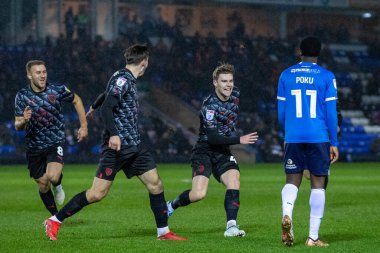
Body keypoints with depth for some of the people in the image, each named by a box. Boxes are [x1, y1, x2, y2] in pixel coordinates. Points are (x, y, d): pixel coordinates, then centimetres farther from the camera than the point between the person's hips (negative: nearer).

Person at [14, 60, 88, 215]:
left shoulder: (58, 90, -9)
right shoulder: (22, 96, -6)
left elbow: (76, 100, 10)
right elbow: (17, 126, -3)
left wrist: (83, 126, 8)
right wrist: (23, 121, -27)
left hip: (55, 142, -2)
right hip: (34, 147, 2)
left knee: (53, 177, -25)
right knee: (43, 185, 7)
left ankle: (58, 186, 12)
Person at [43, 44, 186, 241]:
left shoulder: (128, 80, 15)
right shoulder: (122, 79, -13)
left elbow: (105, 96, 31)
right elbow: (106, 108, -24)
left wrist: (93, 109, 48)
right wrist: (113, 134, -34)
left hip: (134, 146, 10)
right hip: (117, 146, -10)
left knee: (155, 185, 4)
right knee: (98, 193, -9)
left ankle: (163, 232, 12)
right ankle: (54, 221, 0)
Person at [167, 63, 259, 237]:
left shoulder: (235, 94, 1)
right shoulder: (209, 106, -22)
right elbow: (213, 138, -26)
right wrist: (239, 140, -28)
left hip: (223, 153, 6)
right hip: (204, 152, -6)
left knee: (234, 180, -20)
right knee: (199, 194, -19)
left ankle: (231, 226, -22)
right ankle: (172, 205, 11)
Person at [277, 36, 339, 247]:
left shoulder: (286, 75, 7)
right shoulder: (326, 77, 0)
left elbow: (281, 113, 10)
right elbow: (331, 112, -2)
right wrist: (334, 143, 4)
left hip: (293, 137, 2)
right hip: (319, 138, -2)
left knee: (292, 181, 10)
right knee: (318, 184, 4)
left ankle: (287, 214, -21)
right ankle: (313, 237, 1)